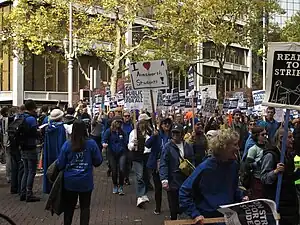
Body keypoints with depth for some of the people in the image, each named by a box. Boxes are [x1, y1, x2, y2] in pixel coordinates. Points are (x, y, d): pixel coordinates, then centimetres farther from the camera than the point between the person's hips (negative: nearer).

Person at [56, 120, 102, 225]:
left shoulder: (67, 145, -8)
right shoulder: (91, 144, -10)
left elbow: (60, 164, -4)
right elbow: (98, 161, -3)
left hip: (69, 182, 1)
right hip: (86, 182, -1)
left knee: (69, 207, 17)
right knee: (85, 207, 11)